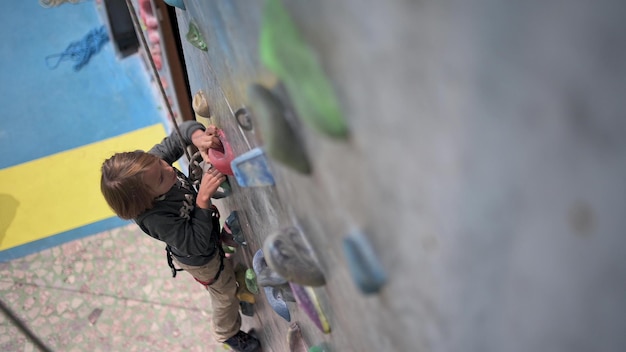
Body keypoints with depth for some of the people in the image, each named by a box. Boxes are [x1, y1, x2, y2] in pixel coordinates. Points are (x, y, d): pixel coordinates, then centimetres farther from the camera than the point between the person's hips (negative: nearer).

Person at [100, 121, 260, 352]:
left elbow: (180, 133, -21)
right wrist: (203, 198, -53)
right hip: (201, 259, -7)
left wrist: (197, 136, -45)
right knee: (225, 293, 24)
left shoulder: (151, 163, -30)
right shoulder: (156, 218, -47)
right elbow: (197, 244, -43)